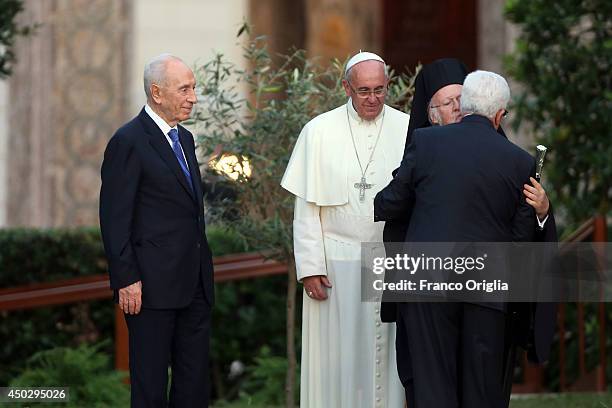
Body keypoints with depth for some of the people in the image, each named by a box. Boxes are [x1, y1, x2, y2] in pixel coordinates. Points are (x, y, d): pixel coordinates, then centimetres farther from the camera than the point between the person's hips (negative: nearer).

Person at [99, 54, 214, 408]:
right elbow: (115, 217, -12)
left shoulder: (185, 139, 16)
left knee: (195, 379, 8)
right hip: (152, 284, -8)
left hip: (194, 285, 8)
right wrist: (126, 279, -17)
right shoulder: (129, 141, -10)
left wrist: (204, 270, 18)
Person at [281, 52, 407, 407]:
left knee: (388, 352, 2)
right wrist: (310, 268, -5)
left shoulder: (408, 131, 3)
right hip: (337, 262, -1)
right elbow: (306, 208, 1)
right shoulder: (319, 132, 1)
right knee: (339, 355, 0)